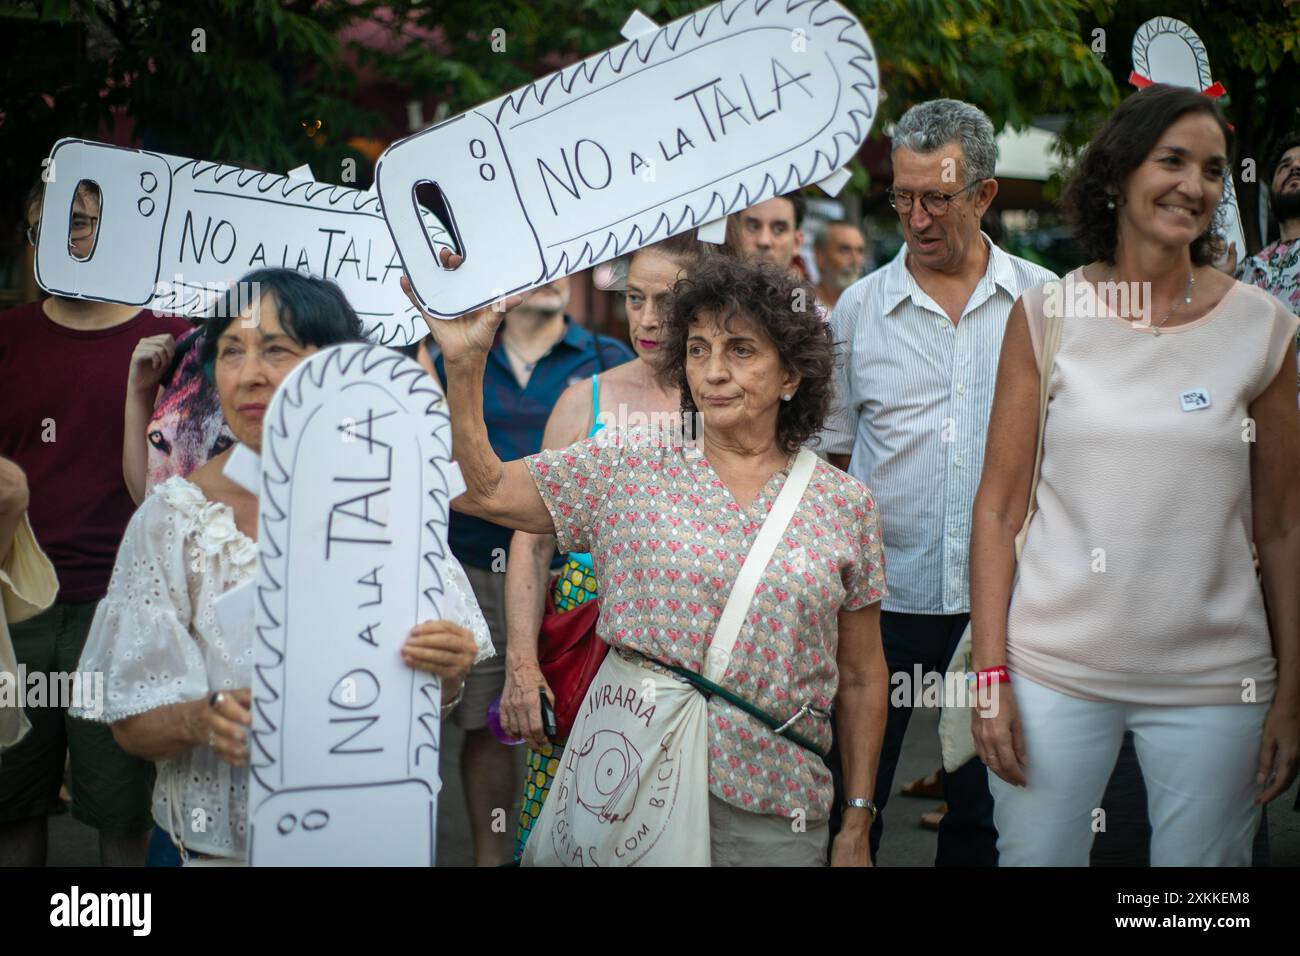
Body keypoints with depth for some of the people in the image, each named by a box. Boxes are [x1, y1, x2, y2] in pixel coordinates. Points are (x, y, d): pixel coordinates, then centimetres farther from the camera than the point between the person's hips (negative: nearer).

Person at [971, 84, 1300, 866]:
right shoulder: (1046, 317, 0)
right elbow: (999, 509, 1)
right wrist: (991, 674, -5)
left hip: (1214, 681, 1)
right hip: (1055, 666, 0)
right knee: (1034, 857, 4)